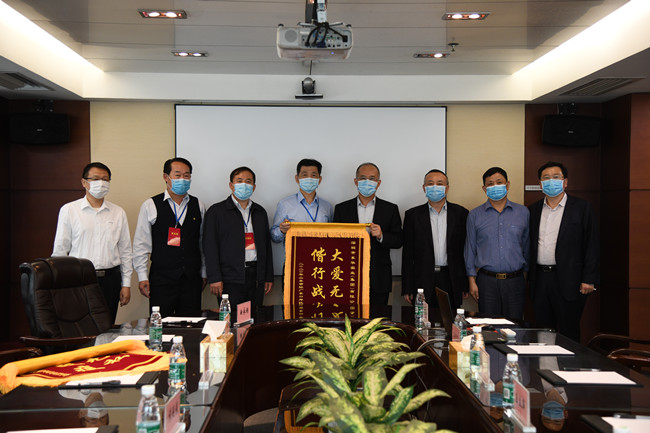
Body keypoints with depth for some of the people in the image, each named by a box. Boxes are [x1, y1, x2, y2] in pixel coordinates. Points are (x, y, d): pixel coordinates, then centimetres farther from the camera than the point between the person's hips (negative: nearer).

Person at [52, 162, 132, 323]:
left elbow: (125, 251, 11)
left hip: (110, 279, 2)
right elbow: (60, 250, 4)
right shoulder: (68, 210, 3)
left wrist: (126, 284, 7)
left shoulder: (118, 213, 9)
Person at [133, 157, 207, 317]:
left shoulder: (198, 206, 9)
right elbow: (141, 244, 1)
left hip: (192, 280, 2)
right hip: (161, 278, -2)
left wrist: (203, 274, 11)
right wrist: (142, 277, -3)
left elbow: (203, 242, 12)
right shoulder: (150, 206, 1)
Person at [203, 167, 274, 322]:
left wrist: (269, 277, 13)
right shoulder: (216, 211, 2)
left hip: (256, 278, 4)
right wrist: (214, 278, -11)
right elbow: (210, 246, -4)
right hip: (230, 278, -4)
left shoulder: (260, 212, 17)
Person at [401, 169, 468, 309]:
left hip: (452, 281, 1)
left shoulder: (460, 213, 7)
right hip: (423, 281, 0)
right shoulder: (413, 215, 5)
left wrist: (466, 284, 3)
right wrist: (407, 288, 0)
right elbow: (408, 253, 5)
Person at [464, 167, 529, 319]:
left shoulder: (523, 212, 7)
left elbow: (527, 246, 10)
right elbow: (470, 249, 6)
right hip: (487, 281, 0)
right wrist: (472, 280, 1)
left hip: (515, 281, 1)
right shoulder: (475, 215, 5)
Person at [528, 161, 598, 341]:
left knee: (568, 332, 3)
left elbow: (591, 245, -3)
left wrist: (588, 280, -9)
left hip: (568, 280, -4)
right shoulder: (534, 209, 12)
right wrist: (530, 276, 6)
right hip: (539, 278, 4)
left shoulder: (581, 208, -1)